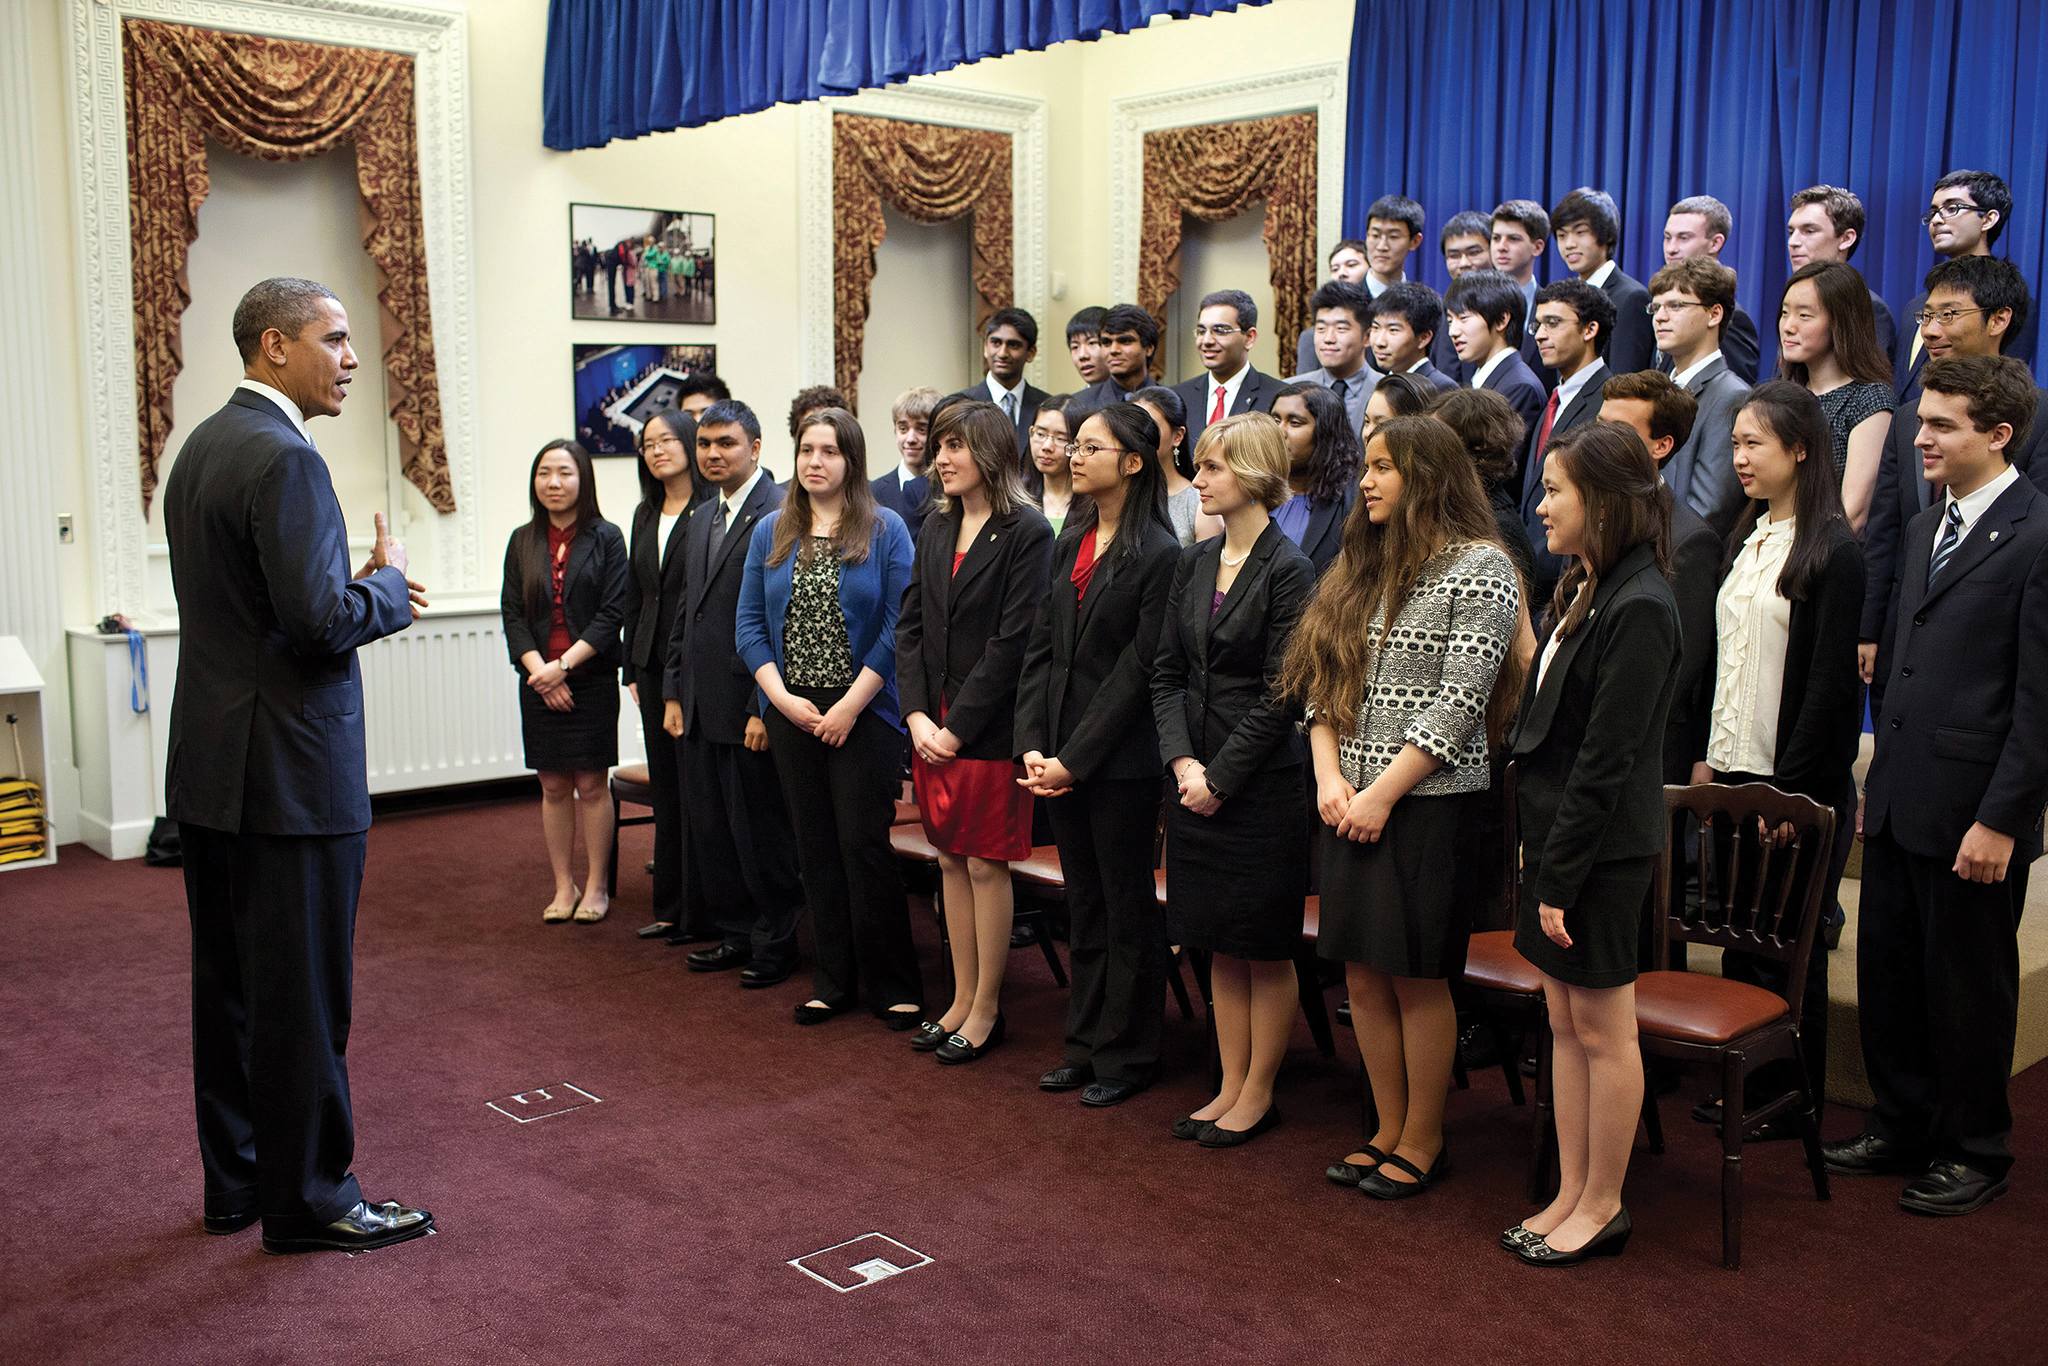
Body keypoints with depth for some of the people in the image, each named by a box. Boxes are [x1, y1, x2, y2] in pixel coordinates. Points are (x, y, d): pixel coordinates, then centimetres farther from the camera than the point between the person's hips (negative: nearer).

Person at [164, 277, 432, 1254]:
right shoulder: (284, 458, -18)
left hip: (208, 769, 10)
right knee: (302, 992, 1)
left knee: (228, 983, 16)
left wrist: (359, 590, 10)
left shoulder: (200, 447, 13)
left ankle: (235, 1182, 27)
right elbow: (320, 618, -24)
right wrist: (387, 587, -5)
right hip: (287, 770, -10)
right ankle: (307, 1200, 12)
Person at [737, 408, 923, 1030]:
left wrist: (851, 705, -13)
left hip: (862, 713, -4)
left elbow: (898, 626, -8)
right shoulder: (770, 533, 9)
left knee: (863, 843, -6)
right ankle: (832, 982, 19)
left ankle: (892, 985, 7)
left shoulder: (885, 530, -3)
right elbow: (749, 624, 7)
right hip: (792, 714, 4)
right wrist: (782, 698, -5)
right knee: (816, 848, 9)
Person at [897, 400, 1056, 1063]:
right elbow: (910, 624, 8)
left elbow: (1012, 642, -15)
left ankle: (985, 1009, 14)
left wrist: (957, 727, -15)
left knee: (987, 866, 2)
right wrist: (917, 714, -4)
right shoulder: (936, 528, 11)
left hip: (988, 728, -6)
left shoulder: (1028, 532, -11)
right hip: (932, 727, 6)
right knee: (951, 861, 13)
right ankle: (962, 1000, 24)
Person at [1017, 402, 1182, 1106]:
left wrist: (1076, 758, -15)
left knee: (1128, 907, 6)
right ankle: (1086, 1044, 28)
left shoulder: (1158, 555, -12)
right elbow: (1040, 648, 8)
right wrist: (1032, 745, -2)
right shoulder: (1069, 542, 10)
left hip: (1121, 760, -7)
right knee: (1083, 906, 16)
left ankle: (1127, 1054, 19)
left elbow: (1137, 671, -15)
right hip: (1058, 758, 7)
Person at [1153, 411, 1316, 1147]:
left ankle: (1258, 1093, 19)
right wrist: (1182, 760, -5)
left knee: (1265, 948, 6)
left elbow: (1279, 695, -14)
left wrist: (1219, 777, -13)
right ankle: (1231, 1086, 25)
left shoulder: (1287, 570, -11)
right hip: (1198, 779, 6)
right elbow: (1167, 672, 8)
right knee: (1220, 945, 14)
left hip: (1262, 781, -6)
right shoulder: (1193, 563, 9)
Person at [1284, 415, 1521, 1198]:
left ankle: (1423, 1142, 16)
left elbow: (1459, 701, -14)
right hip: (1349, 802, 7)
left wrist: (1382, 795, -15)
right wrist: (1330, 777, -3)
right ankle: (1389, 1132, 23)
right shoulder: (1362, 568, 14)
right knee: (1363, 973, 10)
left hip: (1428, 802, -6)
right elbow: (1320, 684, 12)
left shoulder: (1480, 567, -8)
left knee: (1417, 977, 1)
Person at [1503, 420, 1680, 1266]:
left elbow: (1605, 760, -20)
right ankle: (1572, 1193, 26)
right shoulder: (1584, 589, 10)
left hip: (1602, 849, -9)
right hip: (1556, 831, 9)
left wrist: (1561, 876, -18)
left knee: (1602, 1030, 5)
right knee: (1564, 1022, 15)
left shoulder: (1639, 609, -19)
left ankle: (1603, 1205, 20)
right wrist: (1538, 852, 9)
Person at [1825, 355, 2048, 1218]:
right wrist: (1878, 783, 15)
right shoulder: (1926, 529, 13)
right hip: (1900, 804, 7)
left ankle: (1975, 1153, 25)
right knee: (1887, 977, 15)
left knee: (1968, 990, 8)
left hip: (1972, 813, -7)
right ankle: (1901, 1128, 32)